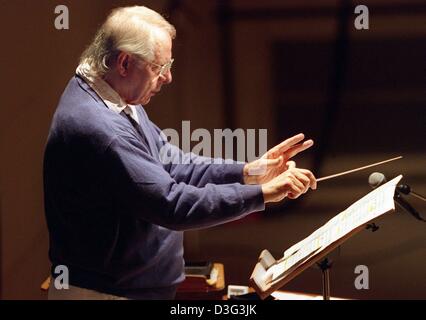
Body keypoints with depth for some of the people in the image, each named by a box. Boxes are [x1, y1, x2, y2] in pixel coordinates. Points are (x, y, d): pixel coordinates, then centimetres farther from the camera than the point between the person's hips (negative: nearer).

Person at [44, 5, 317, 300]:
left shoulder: (116, 101, 6)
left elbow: (171, 164, 9)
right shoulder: (96, 129, -27)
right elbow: (171, 204, -28)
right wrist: (261, 193, -23)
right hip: (103, 292, -10)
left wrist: (245, 172, -4)